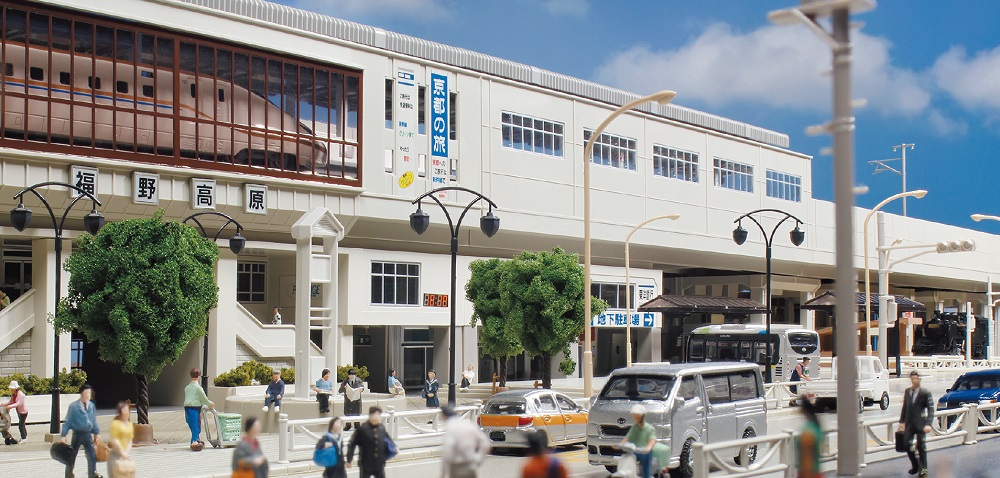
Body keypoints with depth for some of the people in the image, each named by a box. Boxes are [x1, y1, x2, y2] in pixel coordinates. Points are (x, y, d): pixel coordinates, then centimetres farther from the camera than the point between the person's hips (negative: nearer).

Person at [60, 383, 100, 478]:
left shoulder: (92, 405, 3)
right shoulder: (73, 406, -10)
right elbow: (68, 421, -8)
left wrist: (96, 433, 12)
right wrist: (64, 436, -9)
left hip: (88, 434, 3)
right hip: (77, 434, -3)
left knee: (92, 456, -3)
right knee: (72, 456, 10)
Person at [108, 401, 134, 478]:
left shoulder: (129, 424, 12)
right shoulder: (115, 423, -8)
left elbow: (130, 440, 10)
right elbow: (114, 440, -12)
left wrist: (126, 452, -4)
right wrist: (122, 453, -14)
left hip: (126, 454, 6)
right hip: (116, 455, -6)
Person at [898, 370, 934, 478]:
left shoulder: (925, 393, -8)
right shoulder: (907, 391, 7)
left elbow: (930, 409, -12)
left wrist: (928, 424, -22)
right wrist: (902, 422, 10)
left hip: (920, 424, -4)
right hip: (909, 423, 4)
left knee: (921, 446, 4)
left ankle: (923, 469, 17)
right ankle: (915, 465, 24)